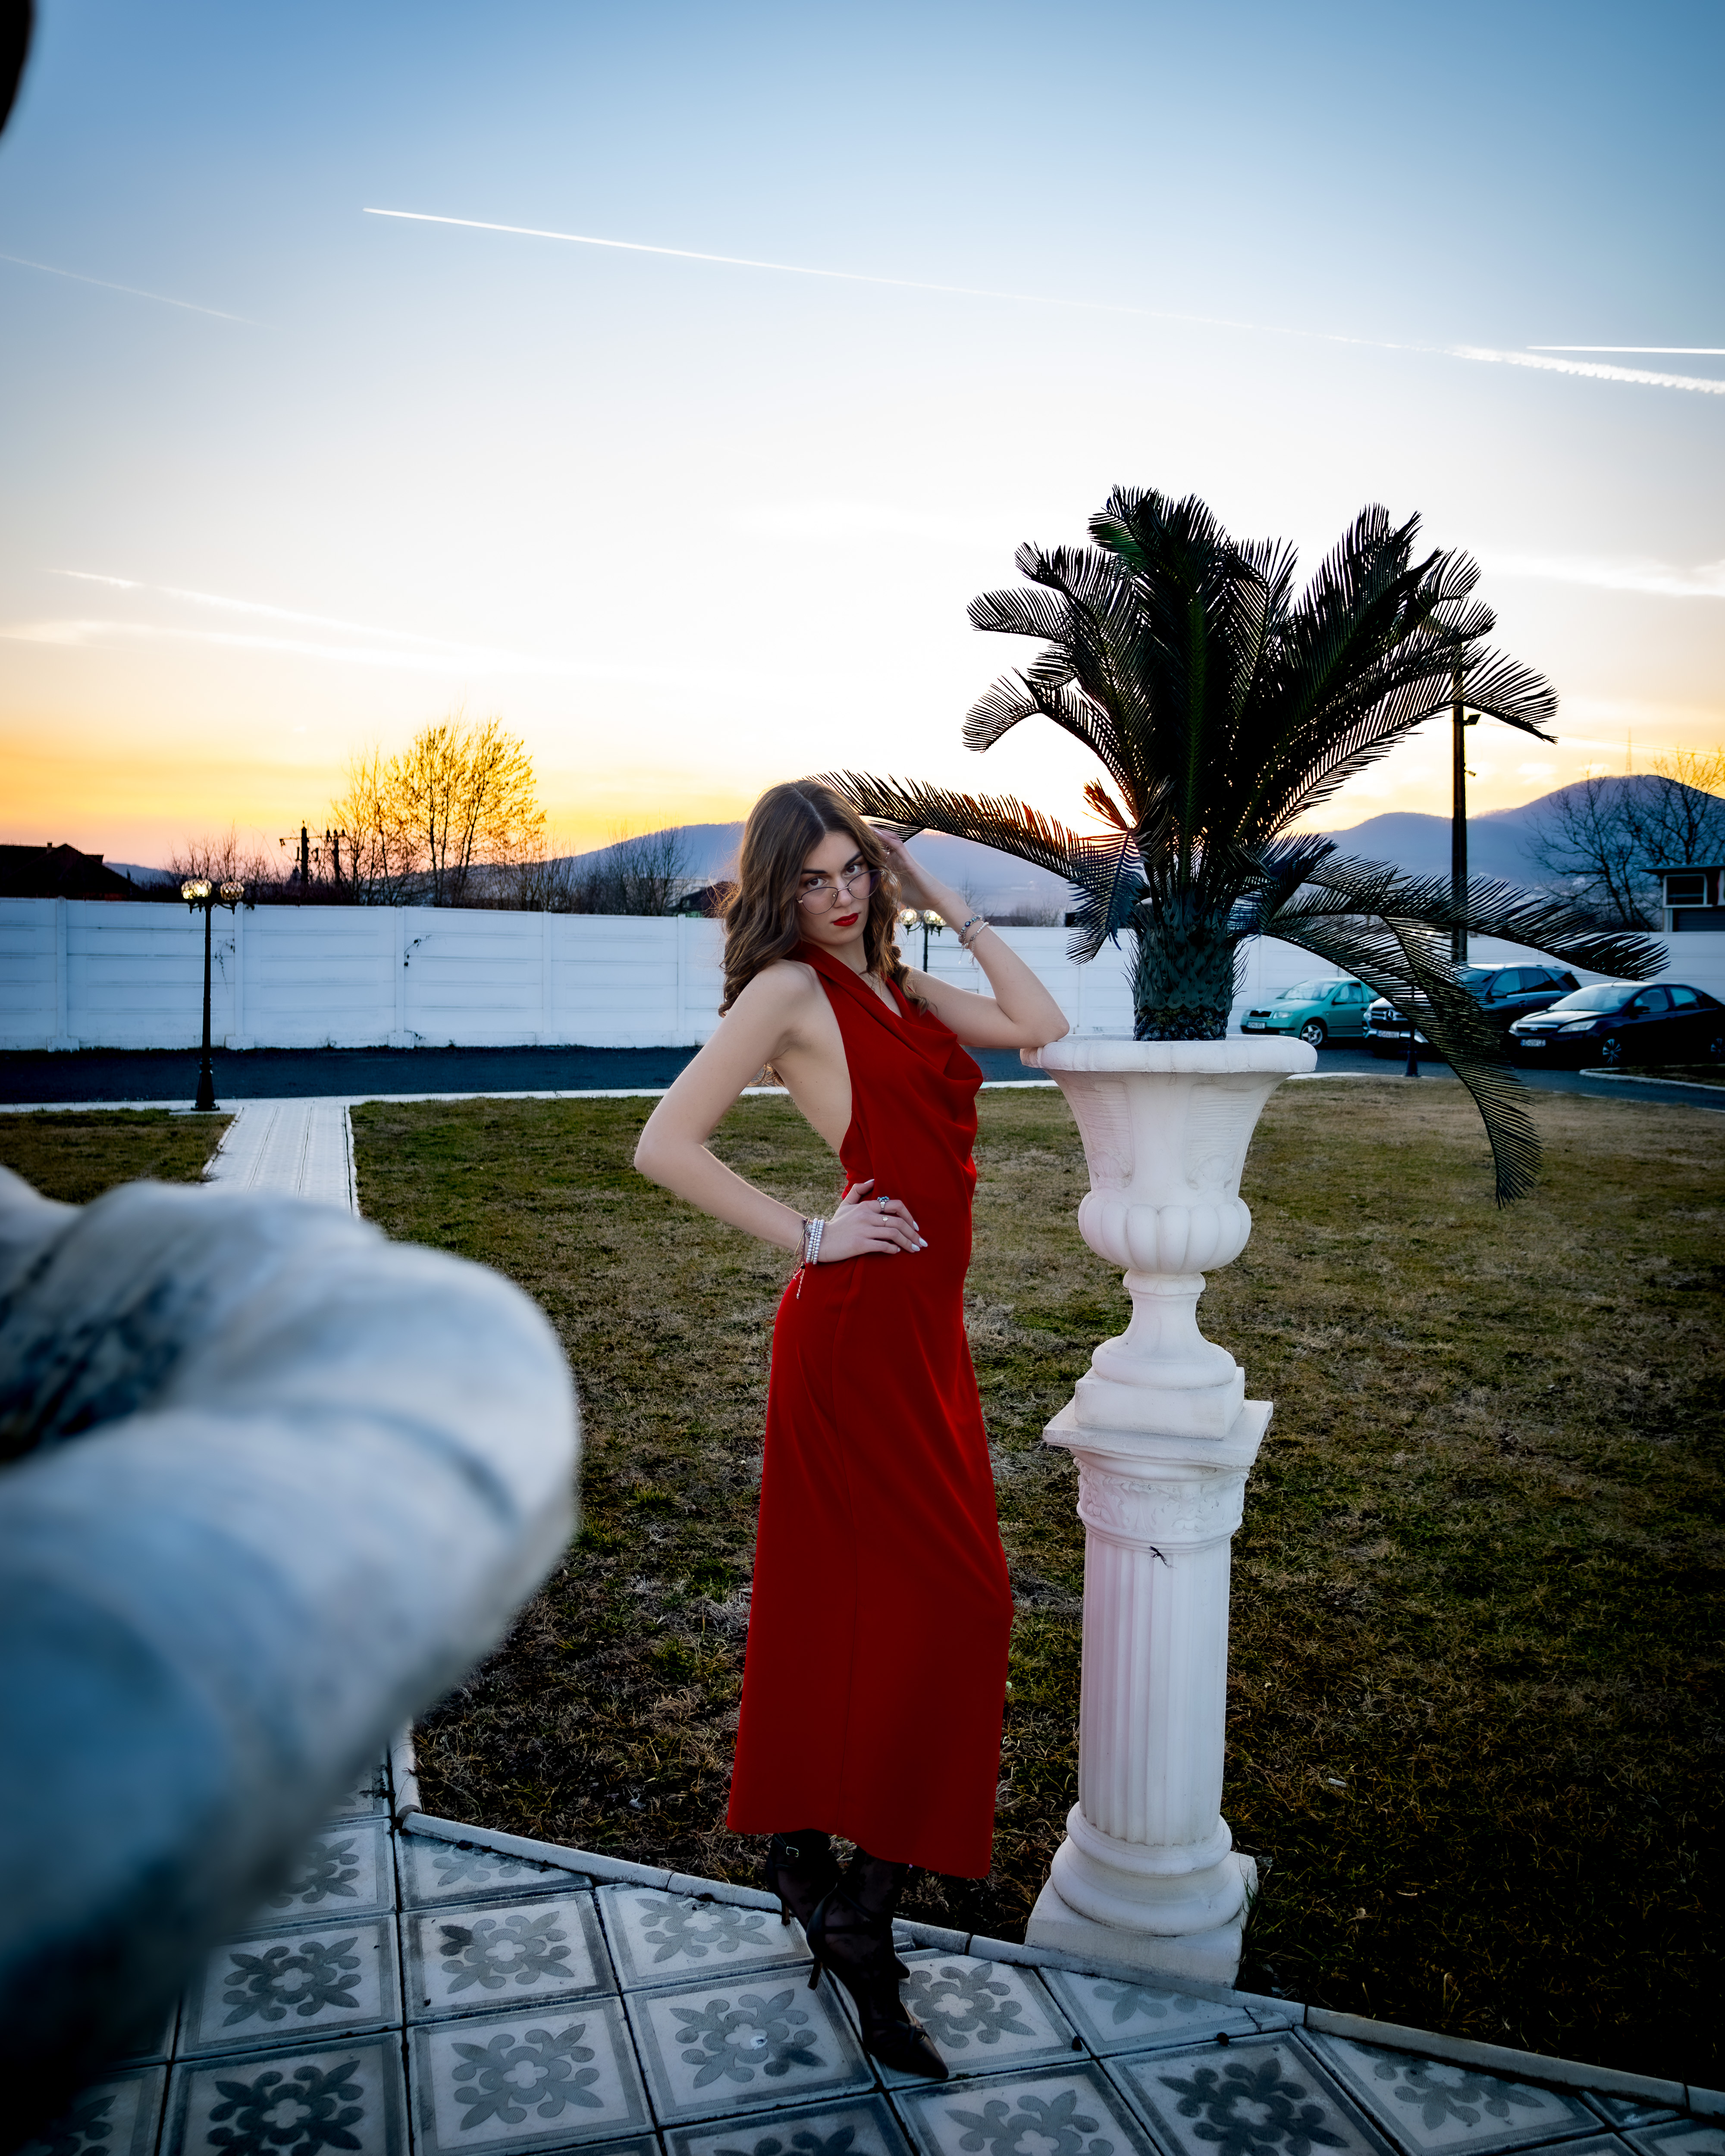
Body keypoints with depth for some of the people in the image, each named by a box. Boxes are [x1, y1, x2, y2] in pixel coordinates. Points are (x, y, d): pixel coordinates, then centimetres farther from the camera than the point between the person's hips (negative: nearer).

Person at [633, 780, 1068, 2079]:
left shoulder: (897, 986, 15)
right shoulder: (787, 988, -8)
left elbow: (1043, 1025, 8)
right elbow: (667, 1145, -15)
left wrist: (949, 905, 8)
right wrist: (808, 1238, -13)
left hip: (920, 1326, 8)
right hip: (856, 1324, -8)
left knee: (870, 1597, 14)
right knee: (947, 1600, -4)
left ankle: (810, 1858, 30)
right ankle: (857, 1918, 9)